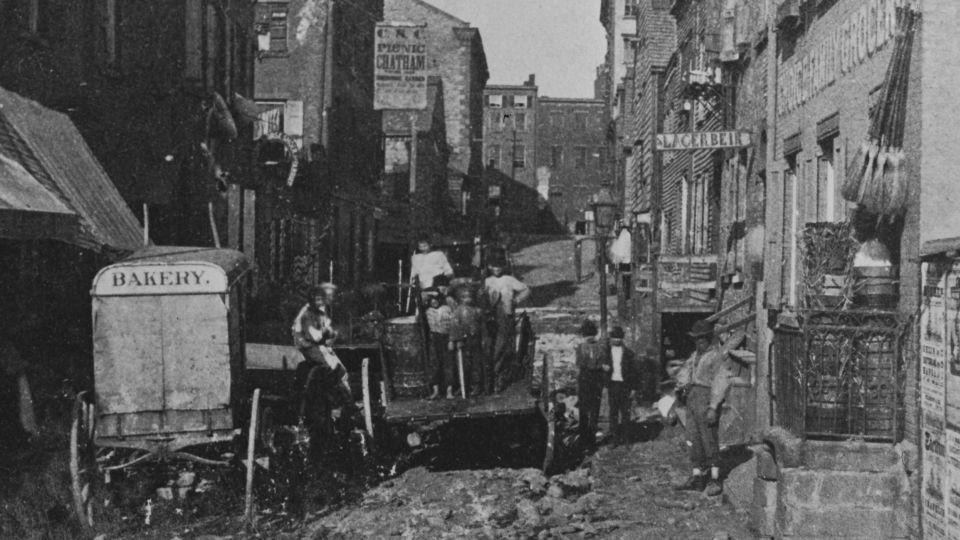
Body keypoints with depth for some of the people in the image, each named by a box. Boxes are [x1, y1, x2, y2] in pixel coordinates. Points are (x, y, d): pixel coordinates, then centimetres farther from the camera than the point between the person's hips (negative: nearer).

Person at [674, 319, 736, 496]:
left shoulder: (717, 356, -8)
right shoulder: (695, 356, 18)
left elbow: (721, 383, -14)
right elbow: (683, 373, 22)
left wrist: (713, 408, -20)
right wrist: (682, 385, -1)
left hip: (706, 400, -8)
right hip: (691, 398, 8)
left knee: (709, 440, -6)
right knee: (694, 440, 8)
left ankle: (715, 480, -1)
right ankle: (697, 478, 13)